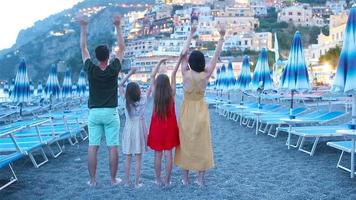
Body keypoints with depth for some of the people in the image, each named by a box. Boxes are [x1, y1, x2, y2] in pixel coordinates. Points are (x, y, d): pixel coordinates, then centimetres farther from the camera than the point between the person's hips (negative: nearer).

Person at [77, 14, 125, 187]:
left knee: (92, 147, 5)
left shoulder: (91, 70, -4)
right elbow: (122, 48, 2)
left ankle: (92, 180, 10)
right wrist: (118, 27, 4)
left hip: (94, 112, 2)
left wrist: (84, 27, 12)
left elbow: (83, 48, 7)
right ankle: (113, 179, 10)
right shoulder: (113, 69, -7)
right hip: (111, 112, -1)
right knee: (112, 147, 3)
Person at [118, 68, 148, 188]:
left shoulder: (126, 100, -5)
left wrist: (130, 73, 5)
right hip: (139, 128, -1)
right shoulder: (143, 99, -9)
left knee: (128, 157, 9)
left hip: (128, 129, 2)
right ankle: (137, 182, 7)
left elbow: (120, 85, 5)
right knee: (138, 159, 3)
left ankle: (127, 181, 17)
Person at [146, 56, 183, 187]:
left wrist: (160, 62, 9)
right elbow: (173, 75, -2)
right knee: (168, 153, 4)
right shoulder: (171, 93, -9)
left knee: (158, 154, 8)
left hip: (157, 126, 1)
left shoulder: (154, 93, -8)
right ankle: (167, 180, 9)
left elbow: (152, 76, 3)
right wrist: (180, 59, 1)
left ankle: (158, 180, 15)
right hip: (169, 126, 0)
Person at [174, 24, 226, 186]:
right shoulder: (206, 75, -11)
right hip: (201, 110, 1)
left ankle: (185, 178, 15)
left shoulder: (186, 74, -13)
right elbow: (216, 56, -5)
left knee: (186, 143, 8)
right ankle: (200, 179, 12)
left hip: (187, 110, -1)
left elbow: (183, 53, -4)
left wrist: (191, 34, 2)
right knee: (201, 144, 7)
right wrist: (221, 38, -1)